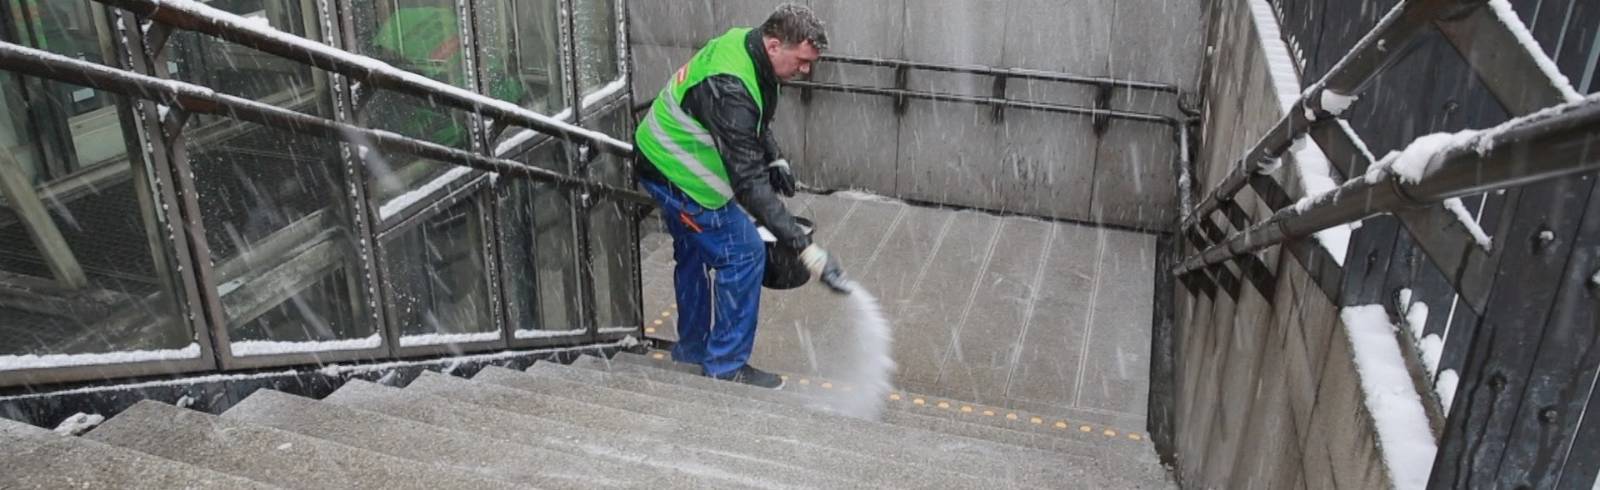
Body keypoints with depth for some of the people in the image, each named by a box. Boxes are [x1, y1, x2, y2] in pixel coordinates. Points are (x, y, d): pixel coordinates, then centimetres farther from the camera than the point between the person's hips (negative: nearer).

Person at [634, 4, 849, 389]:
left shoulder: (746, 46, -5)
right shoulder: (730, 88, -35)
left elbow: (756, 120, 16)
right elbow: (749, 182, -39)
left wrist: (774, 159, 1)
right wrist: (807, 249, -40)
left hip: (665, 159, 10)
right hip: (677, 174, -10)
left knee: (695, 253, 21)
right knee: (743, 255, -7)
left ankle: (692, 351, 38)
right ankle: (725, 366, 5)